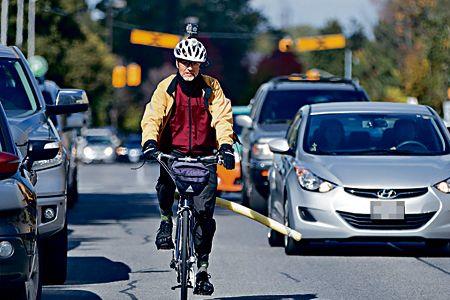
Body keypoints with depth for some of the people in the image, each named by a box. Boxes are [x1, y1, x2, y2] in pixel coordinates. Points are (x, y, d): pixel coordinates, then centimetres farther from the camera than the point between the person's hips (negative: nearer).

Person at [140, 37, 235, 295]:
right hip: (173, 151, 0)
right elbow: (153, 116, -10)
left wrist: (226, 146, -25)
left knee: (204, 211, -8)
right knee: (166, 181, -32)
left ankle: (203, 267, 1)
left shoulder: (211, 88, 0)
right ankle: (166, 220, -1)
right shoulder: (167, 87, -1)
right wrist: (150, 142, -29)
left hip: (204, 155, 0)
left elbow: (223, 117, -8)